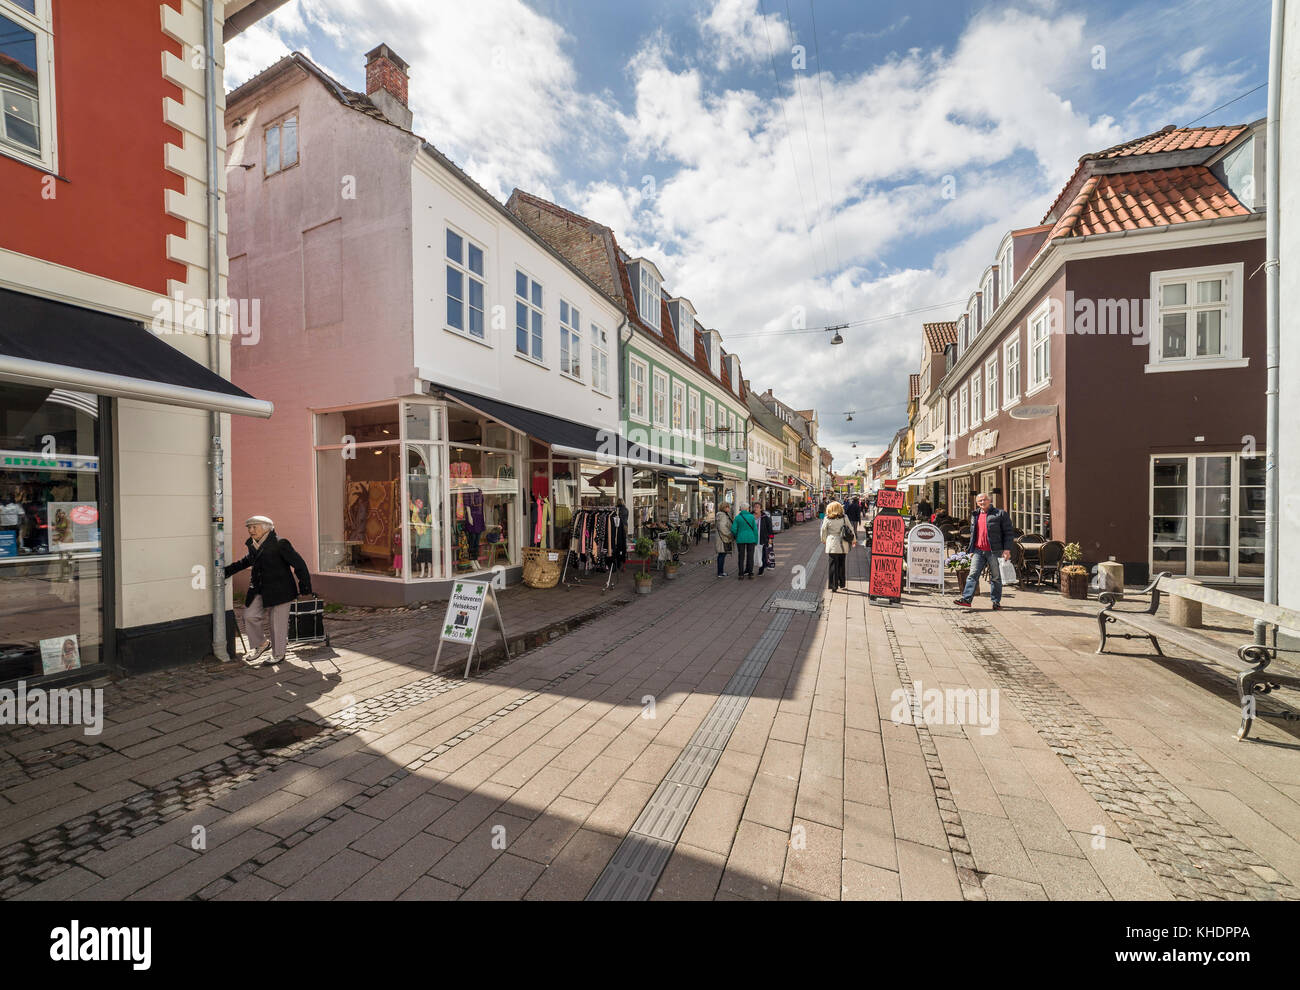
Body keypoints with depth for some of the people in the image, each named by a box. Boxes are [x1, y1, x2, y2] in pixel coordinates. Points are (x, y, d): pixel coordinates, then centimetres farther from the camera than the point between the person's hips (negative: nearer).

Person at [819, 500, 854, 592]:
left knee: (833, 565, 3)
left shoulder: (827, 519, -6)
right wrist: (854, 539, 21)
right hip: (843, 545, 3)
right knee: (841, 565, 16)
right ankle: (841, 584, 27)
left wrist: (824, 540, 21)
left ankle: (834, 586, 1)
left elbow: (823, 531, 4)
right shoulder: (844, 518, -1)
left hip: (832, 545, -2)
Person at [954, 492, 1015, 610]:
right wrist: (971, 550, 18)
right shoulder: (975, 516, 17)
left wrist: (1007, 549, -11)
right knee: (973, 574, -3)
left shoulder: (1000, 514, 0)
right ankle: (966, 598, -7)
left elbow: (1009, 532, -3)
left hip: (994, 551, -4)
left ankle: (996, 601, 16)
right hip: (978, 551, 4)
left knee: (995, 577, 6)